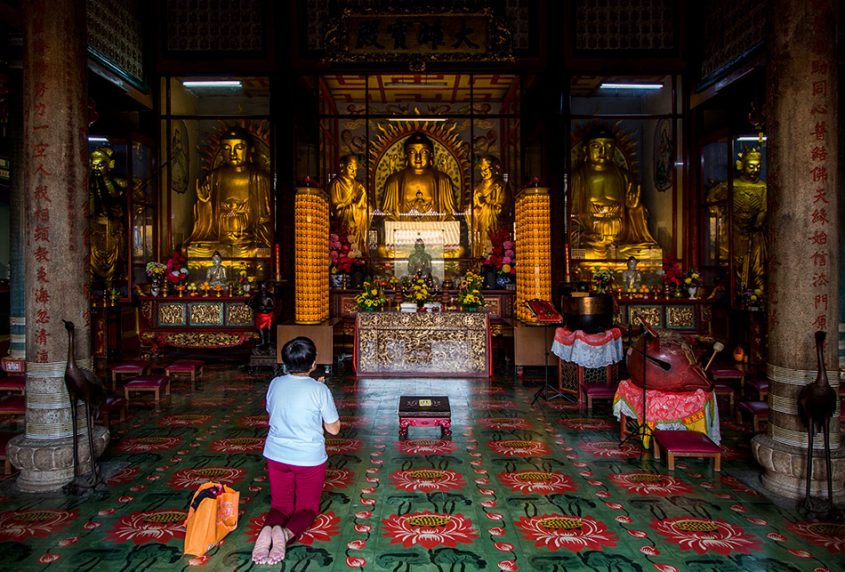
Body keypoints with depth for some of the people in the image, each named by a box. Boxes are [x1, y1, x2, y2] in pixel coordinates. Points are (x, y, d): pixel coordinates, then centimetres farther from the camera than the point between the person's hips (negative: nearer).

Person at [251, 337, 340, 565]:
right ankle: (286, 533, -19)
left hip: (276, 456, 3)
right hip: (309, 460, -3)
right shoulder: (320, 390, -17)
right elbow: (333, 429, -6)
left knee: (280, 505, 17)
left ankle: (268, 529, -18)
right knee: (307, 508, 14)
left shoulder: (275, 384, -5)